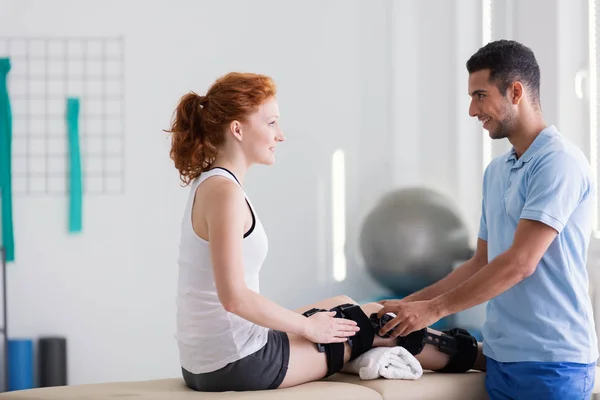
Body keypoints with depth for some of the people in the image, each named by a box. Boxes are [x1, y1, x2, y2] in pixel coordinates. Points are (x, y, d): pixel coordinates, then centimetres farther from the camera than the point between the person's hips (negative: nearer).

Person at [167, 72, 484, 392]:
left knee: (342, 306, 23)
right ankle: (474, 355, 27)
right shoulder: (224, 191, -19)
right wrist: (308, 326, -12)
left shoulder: (209, 184, 10)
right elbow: (234, 297, -25)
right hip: (237, 364, -9)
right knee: (374, 321, 6)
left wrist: (304, 323, 13)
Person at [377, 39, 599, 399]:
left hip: (552, 359, -7)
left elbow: (520, 263, -19)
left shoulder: (559, 161, -13)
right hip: (501, 355, 7)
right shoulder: (495, 171, 13)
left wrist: (434, 309, -14)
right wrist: (411, 303, 12)